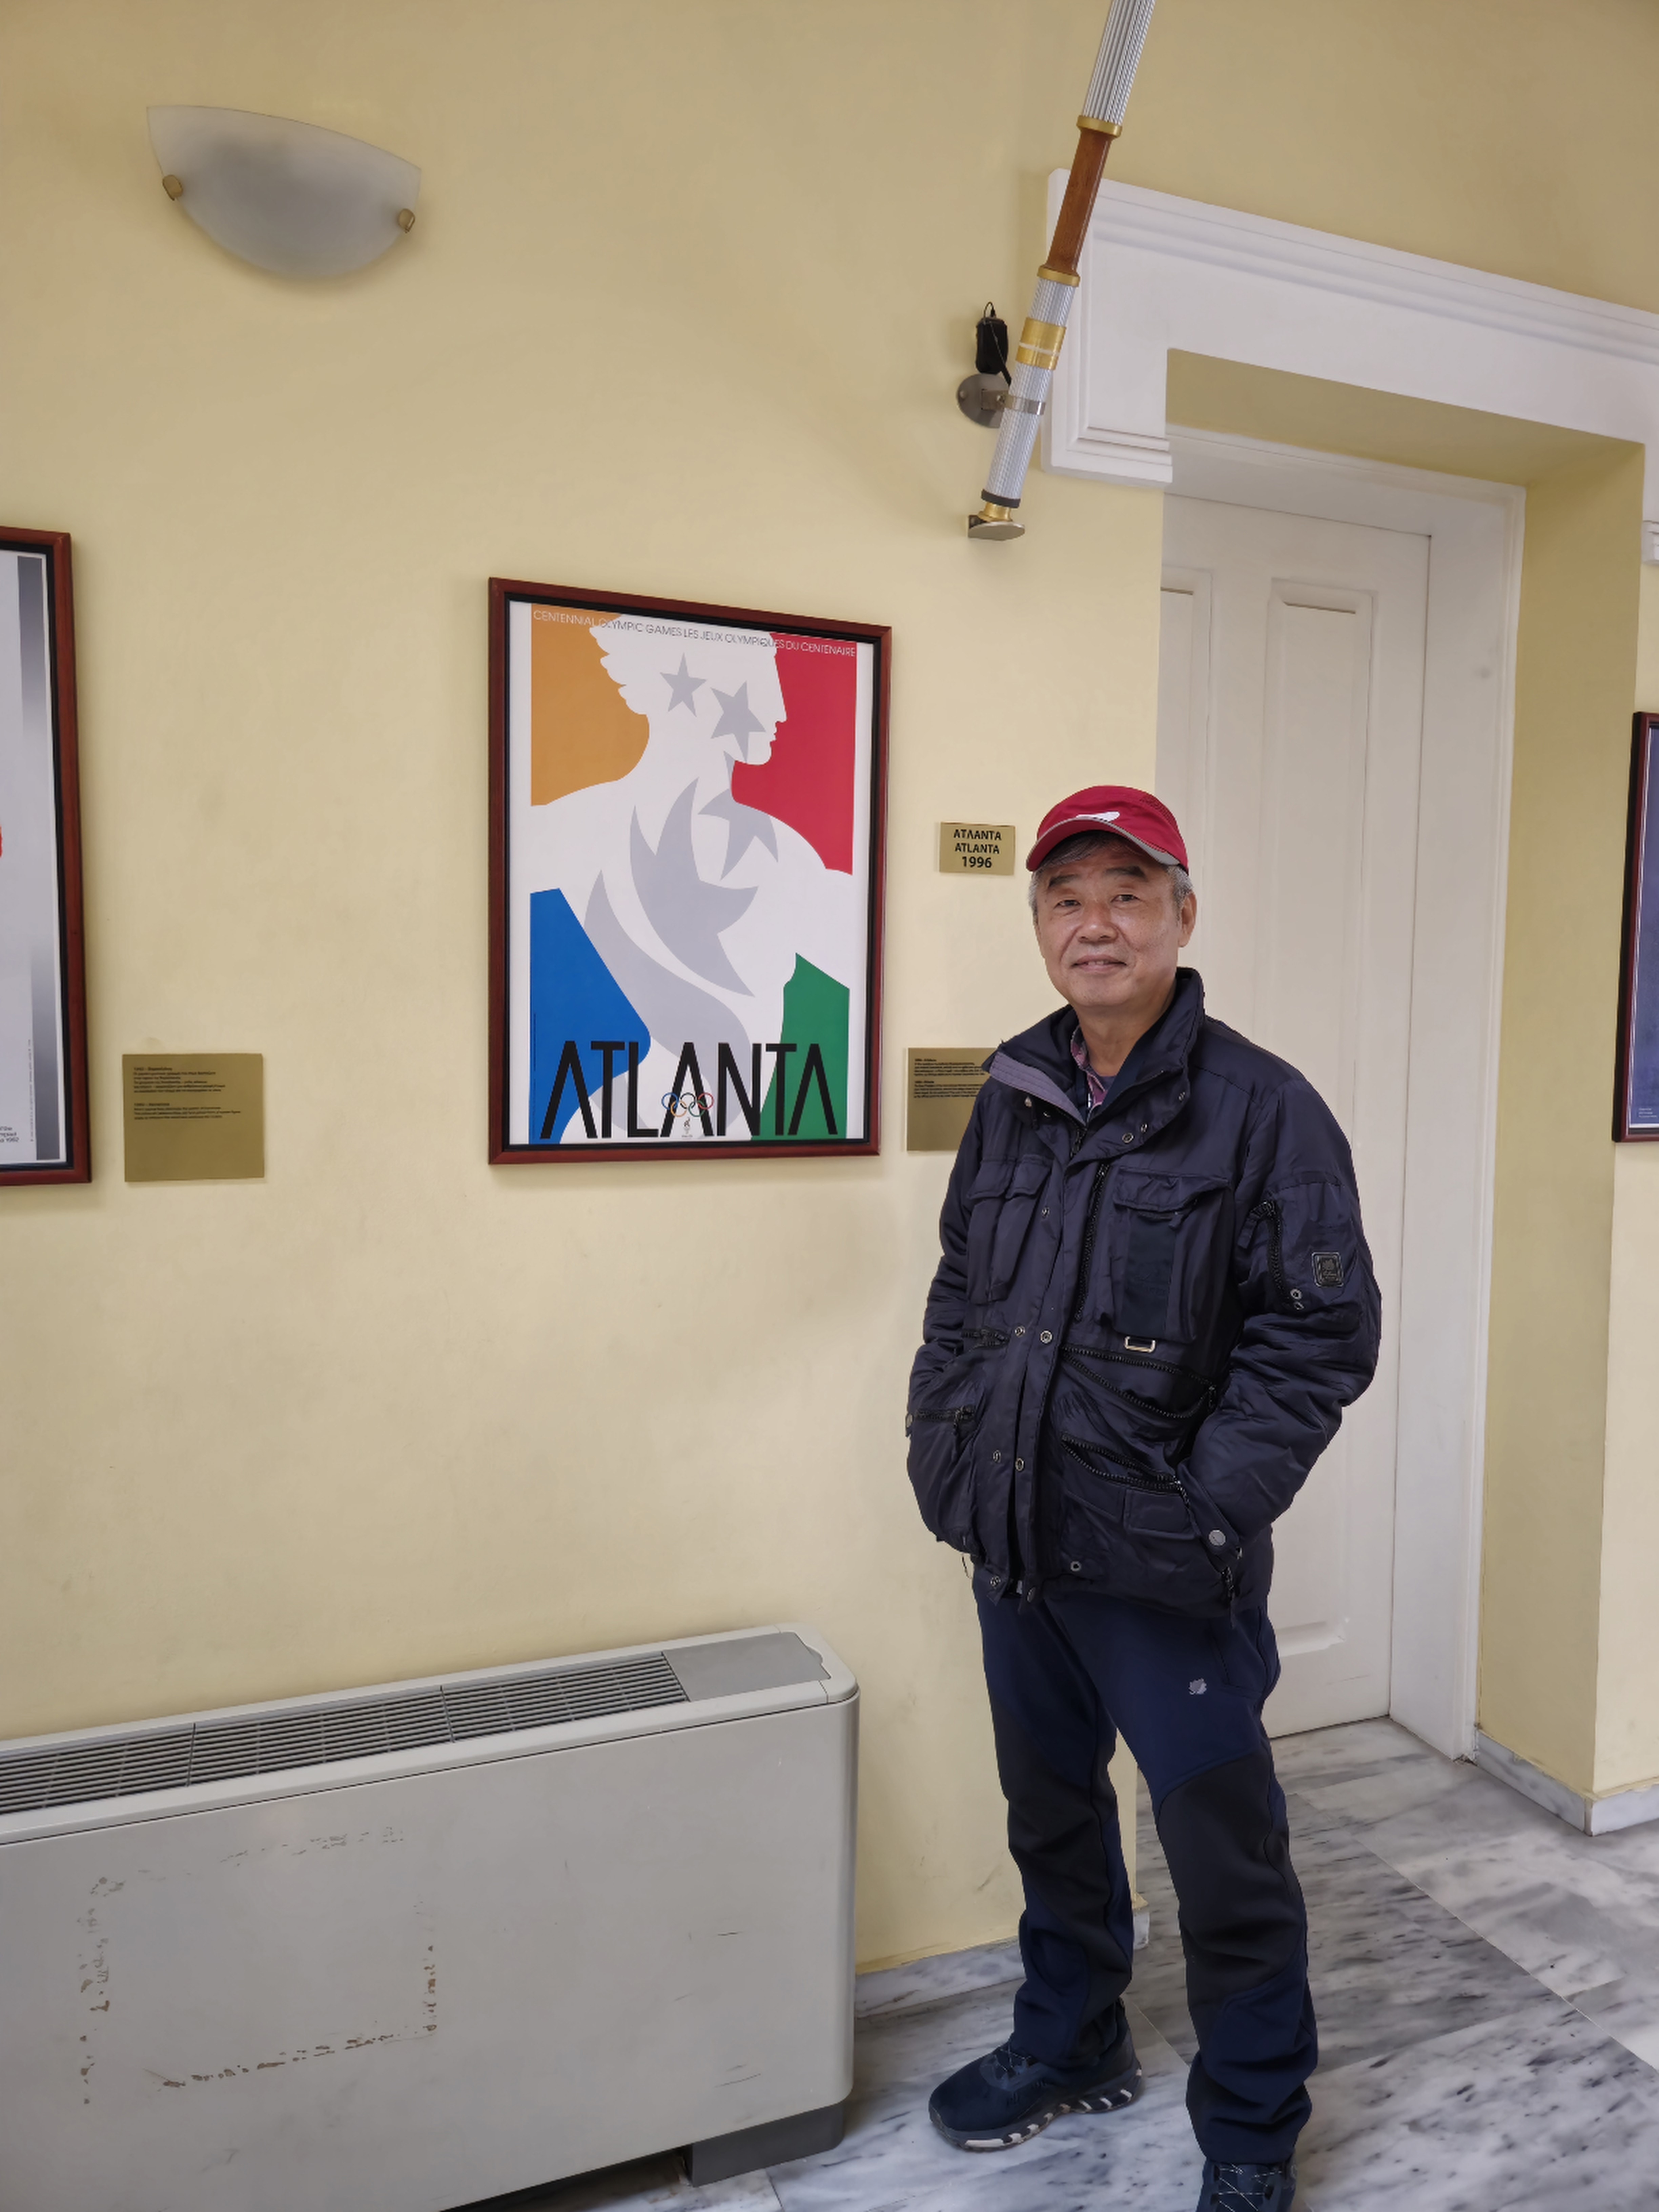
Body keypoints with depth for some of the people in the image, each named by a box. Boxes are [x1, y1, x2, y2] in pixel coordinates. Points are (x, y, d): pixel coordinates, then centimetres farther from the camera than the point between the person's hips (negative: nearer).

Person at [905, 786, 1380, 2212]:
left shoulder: (1262, 1109, -11)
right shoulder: (1015, 1102, 5)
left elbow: (1321, 1335, -13)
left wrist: (1210, 1510, -19)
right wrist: (940, 1444, 2)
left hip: (1164, 1570, -5)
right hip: (1017, 1553, 6)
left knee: (1226, 1856, 11)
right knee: (1052, 1819, 23)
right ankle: (1072, 2045, 48)